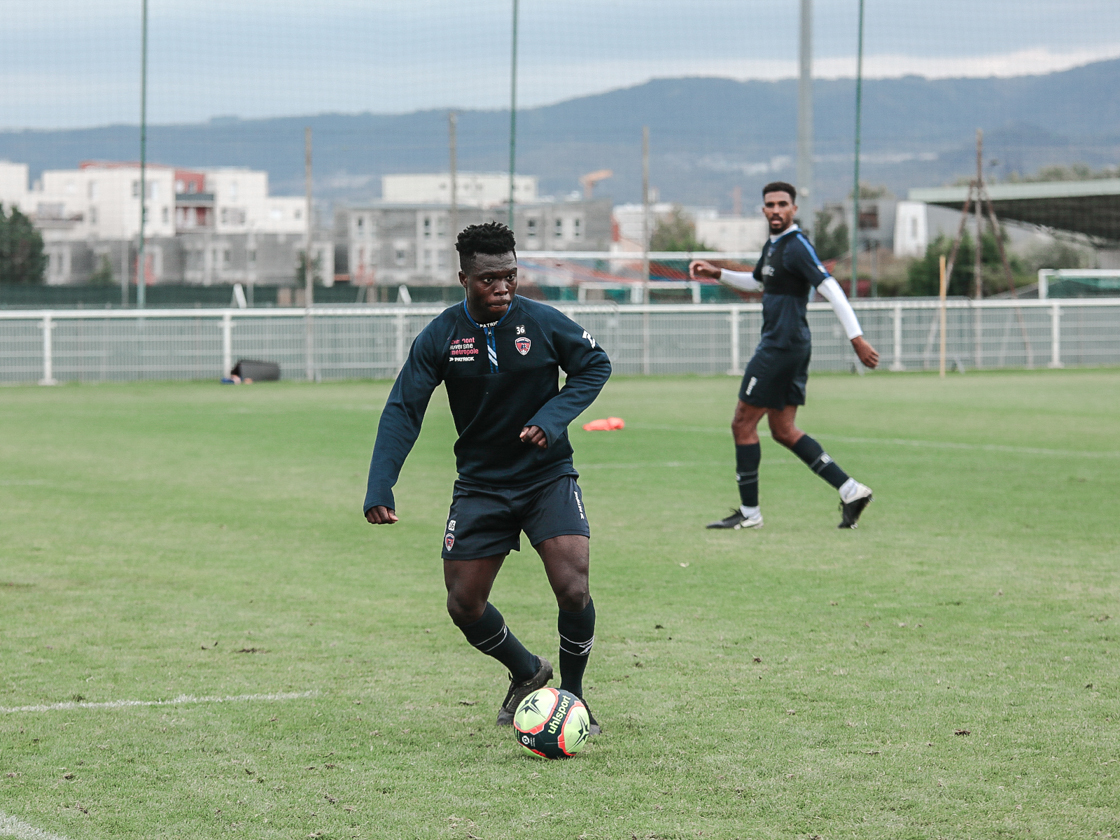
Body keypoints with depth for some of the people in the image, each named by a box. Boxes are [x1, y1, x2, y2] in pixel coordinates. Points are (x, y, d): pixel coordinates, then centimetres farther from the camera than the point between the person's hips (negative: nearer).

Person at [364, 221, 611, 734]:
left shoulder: (542, 322, -12)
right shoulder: (439, 338, -10)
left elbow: (595, 367, 2)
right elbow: (402, 412, -9)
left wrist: (552, 418, -15)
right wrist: (379, 490, -19)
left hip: (547, 476, -2)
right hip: (480, 484, 2)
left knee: (573, 590, -18)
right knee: (464, 605, 1)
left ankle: (572, 694, 7)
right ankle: (527, 673, 30)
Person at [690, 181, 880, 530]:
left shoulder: (796, 247, -14)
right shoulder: (773, 246, 15)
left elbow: (832, 290, -21)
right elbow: (756, 282, 36)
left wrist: (856, 338, -27)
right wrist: (717, 274, 24)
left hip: (781, 346, -10)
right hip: (783, 346, 10)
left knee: (743, 424, -2)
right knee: (783, 430, 11)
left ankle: (749, 512, 4)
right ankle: (851, 491, 8)